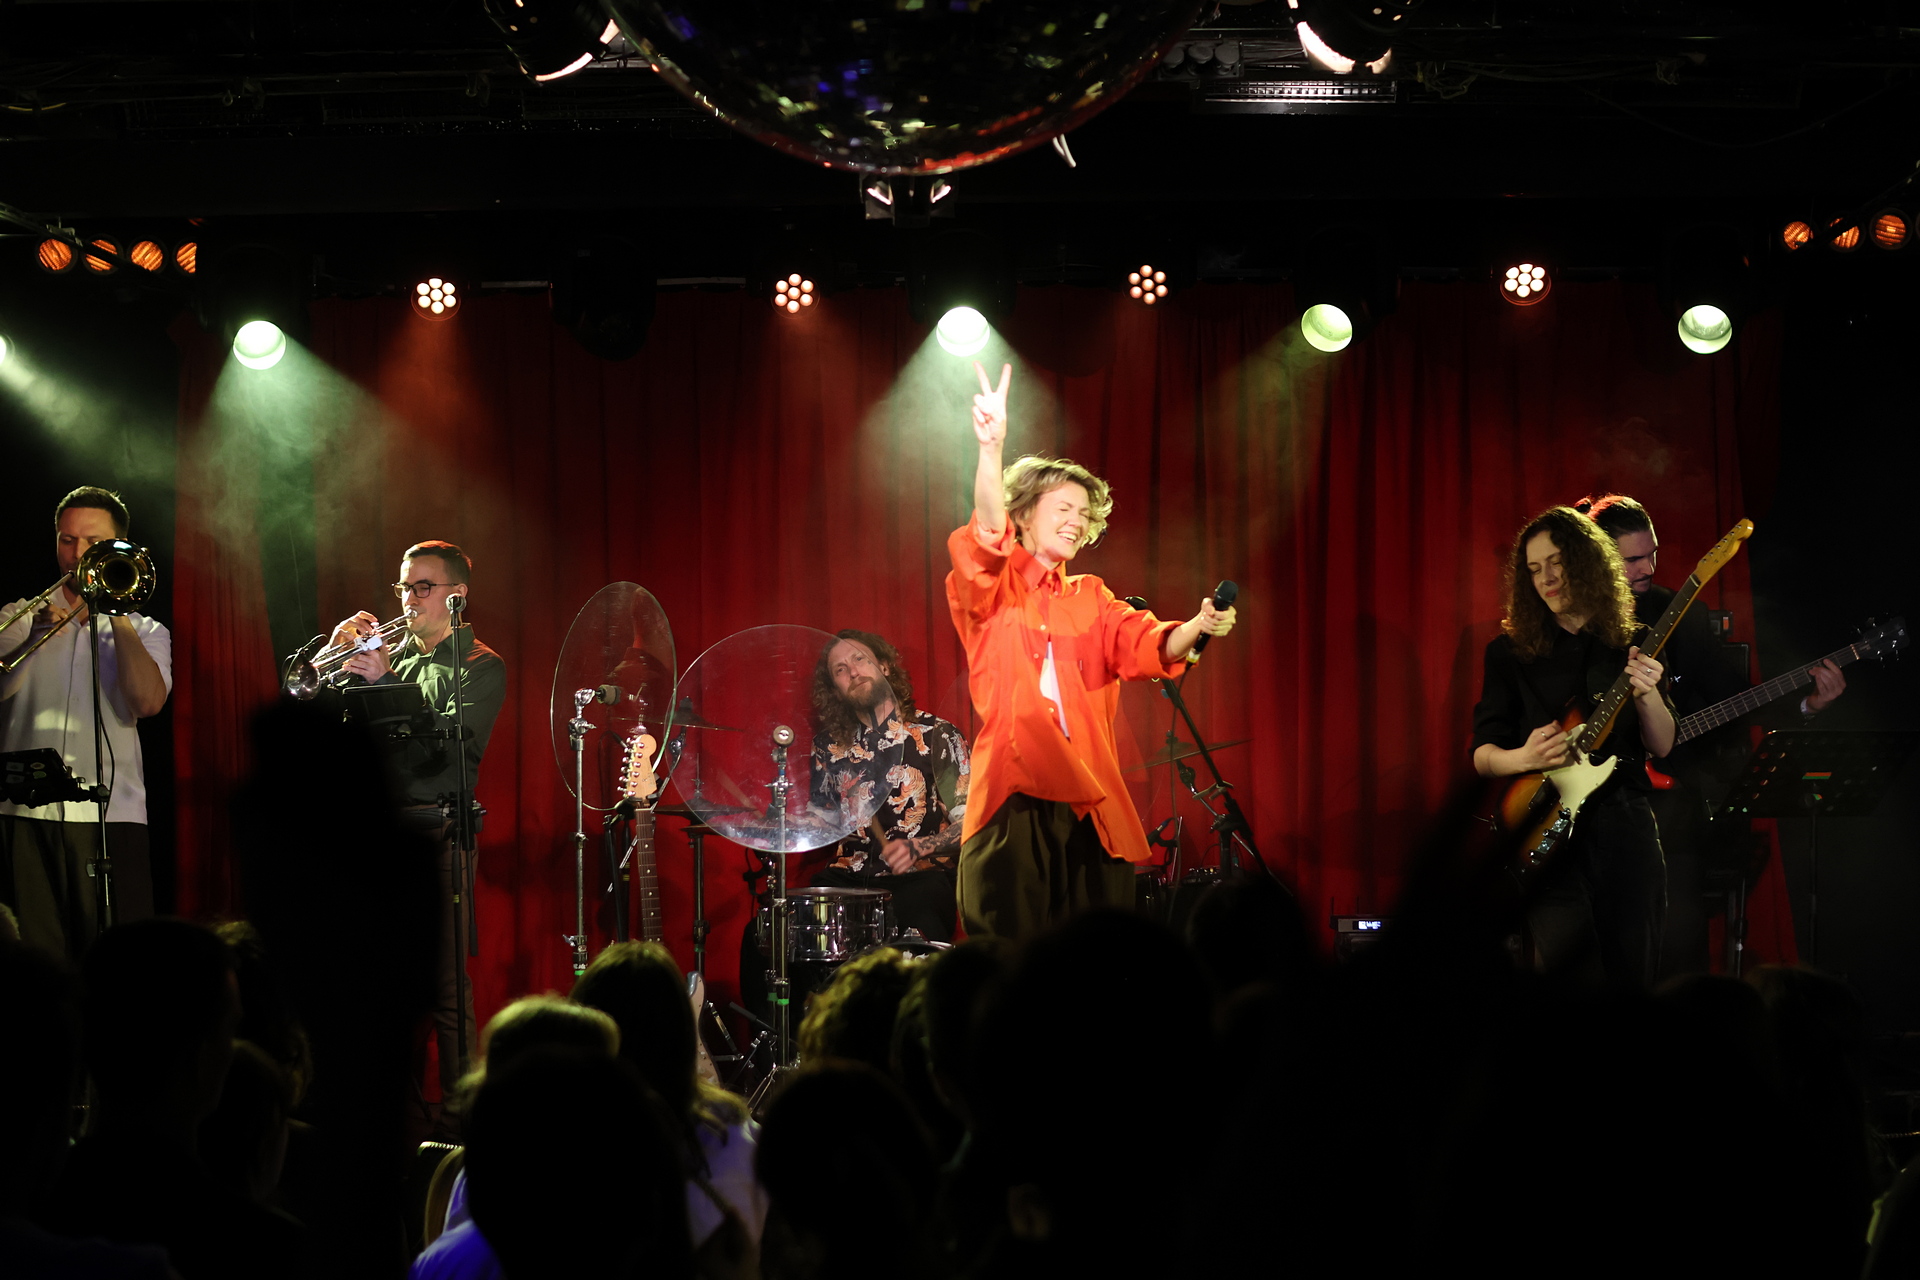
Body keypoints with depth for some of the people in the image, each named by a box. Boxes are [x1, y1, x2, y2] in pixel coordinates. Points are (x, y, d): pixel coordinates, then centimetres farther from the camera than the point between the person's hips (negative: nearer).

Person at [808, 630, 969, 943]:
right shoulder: (830, 746, 15)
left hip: (920, 876, -3)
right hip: (847, 879, 3)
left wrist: (917, 848, -17)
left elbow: (969, 821, -1)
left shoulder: (935, 735, 2)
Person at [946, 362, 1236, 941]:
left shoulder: (1090, 600, 20)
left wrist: (1196, 629, -20)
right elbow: (988, 538, -14)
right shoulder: (991, 591, 7)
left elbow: (1143, 644, 3)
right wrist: (991, 448, -30)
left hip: (1089, 801, 4)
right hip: (1013, 796, -4)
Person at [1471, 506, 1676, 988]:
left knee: (1633, 975, -1)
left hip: (1625, 825, 2)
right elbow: (1482, 754, 5)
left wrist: (1648, 694, -11)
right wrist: (1524, 758, -17)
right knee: (1577, 971, -17)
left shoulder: (1630, 646, 12)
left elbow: (1663, 746, 8)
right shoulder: (1510, 652, 7)